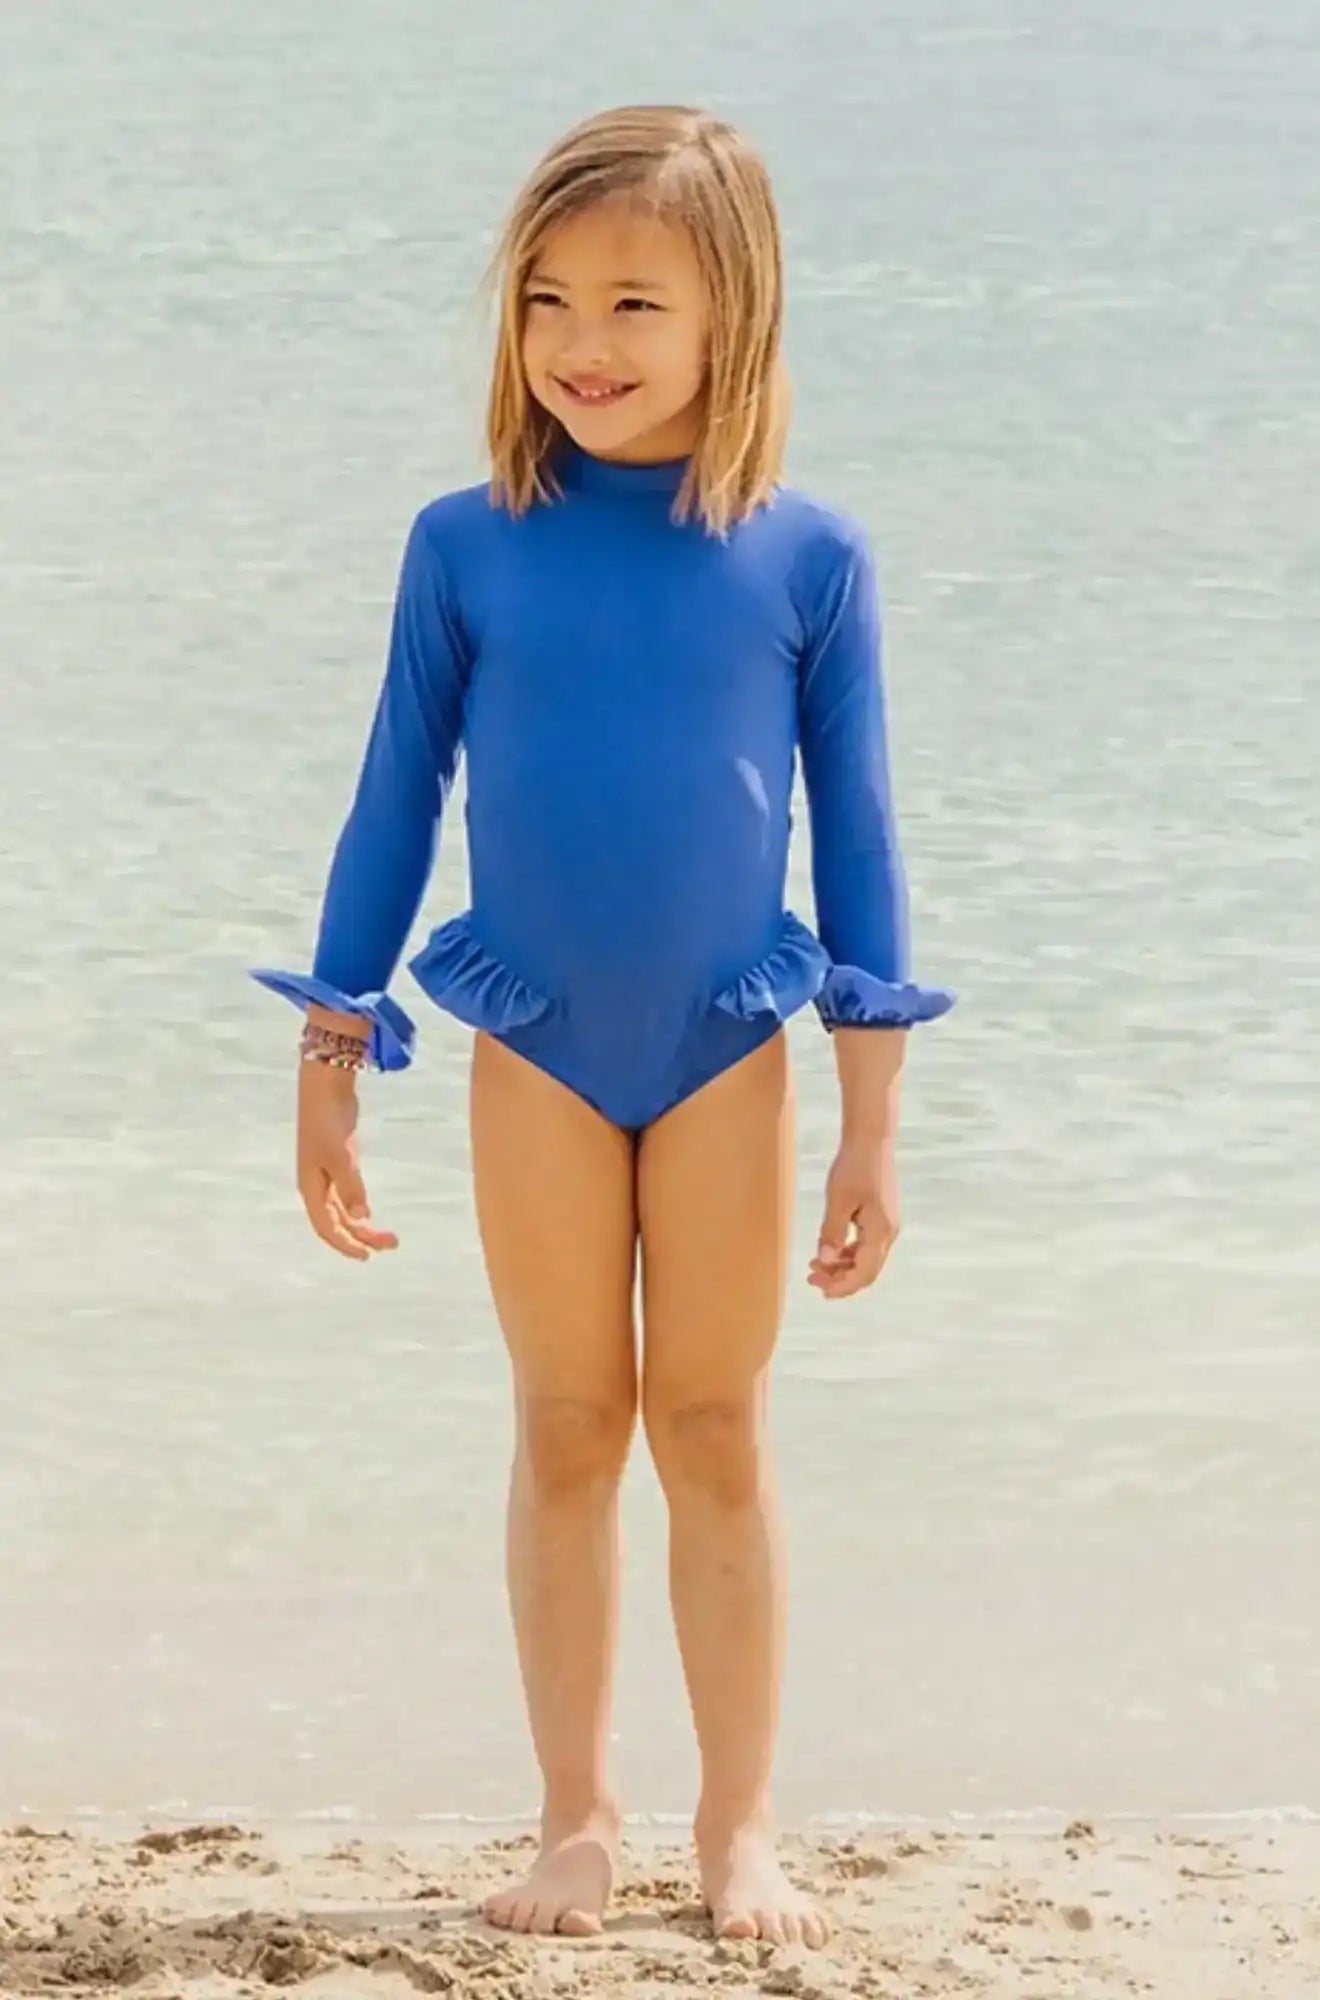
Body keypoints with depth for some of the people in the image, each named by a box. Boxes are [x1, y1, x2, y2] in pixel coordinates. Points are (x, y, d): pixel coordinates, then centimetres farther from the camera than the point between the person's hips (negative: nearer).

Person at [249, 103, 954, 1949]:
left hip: (730, 1050, 0)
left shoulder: (807, 561, -6)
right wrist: (332, 1063, 3)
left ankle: (740, 1827, 15)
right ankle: (577, 1814, 18)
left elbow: (855, 838, -1)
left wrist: (874, 1128, -2)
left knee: (717, 1432, 7)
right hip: (535, 1051, 1)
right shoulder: (468, 547, -5)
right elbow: (395, 807, 3)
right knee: (568, 1429, 8)